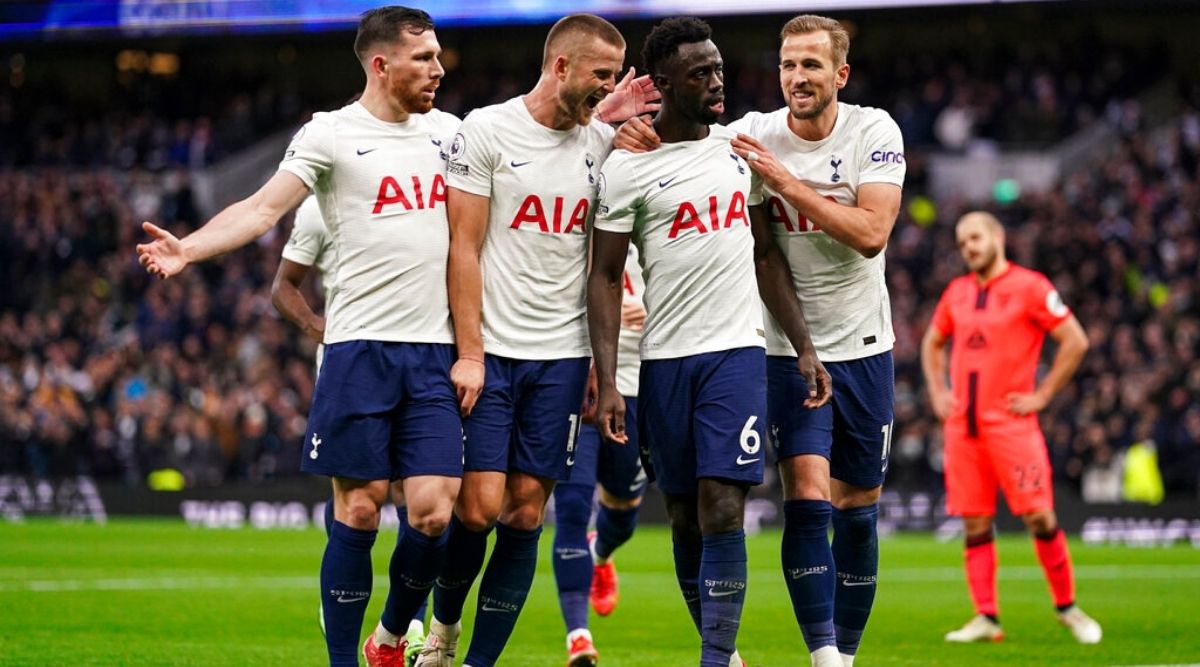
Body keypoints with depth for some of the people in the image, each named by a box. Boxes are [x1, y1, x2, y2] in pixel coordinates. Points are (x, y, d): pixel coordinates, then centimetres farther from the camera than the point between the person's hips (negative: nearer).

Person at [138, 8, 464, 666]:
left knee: (433, 514, -3)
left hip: (434, 352, 4)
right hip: (360, 348, -4)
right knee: (357, 513, -3)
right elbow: (264, 207, -10)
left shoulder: (446, 131, 14)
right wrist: (188, 248, -24)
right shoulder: (331, 134, -1)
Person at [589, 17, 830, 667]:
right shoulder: (627, 167, -4)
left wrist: (805, 347, 11)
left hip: (737, 351, 1)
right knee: (685, 517, 6)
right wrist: (607, 382, -10)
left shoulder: (738, 147, 9)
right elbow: (605, 277, -3)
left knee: (722, 512, -11)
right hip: (665, 361, -1)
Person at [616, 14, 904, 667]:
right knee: (808, 501, -14)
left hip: (863, 347, 1)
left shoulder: (873, 131, -8)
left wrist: (786, 181, -24)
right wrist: (644, 140, -34)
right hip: (788, 350, -1)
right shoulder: (755, 134, -7)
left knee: (858, 509, 9)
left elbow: (871, 234, -20)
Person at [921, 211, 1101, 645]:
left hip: (1011, 423, -5)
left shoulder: (1029, 287, -4)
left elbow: (1075, 341, -6)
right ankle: (986, 618, 3)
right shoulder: (957, 292, 13)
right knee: (975, 523, 2)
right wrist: (937, 393, 14)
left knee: (1038, 516, -7)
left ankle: (1067, 608, 6)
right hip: (963, 425, 5)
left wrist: (1042, 395, -8)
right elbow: (932, 343, 28)